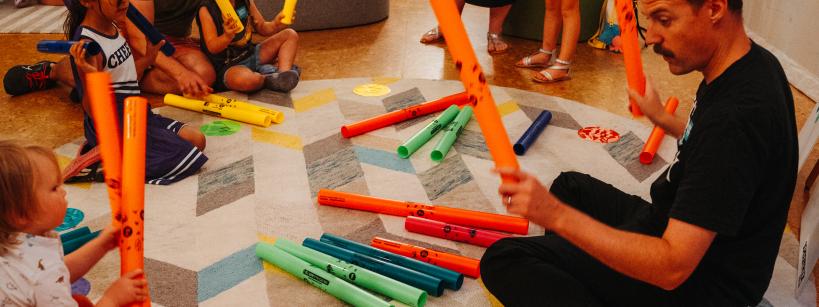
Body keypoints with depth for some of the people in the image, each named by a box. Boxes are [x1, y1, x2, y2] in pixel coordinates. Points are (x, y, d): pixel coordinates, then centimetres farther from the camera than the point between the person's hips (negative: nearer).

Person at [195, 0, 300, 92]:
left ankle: (283, 74, -19)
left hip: (250, 55, 7)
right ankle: (269, 79, -9)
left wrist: (276, 24, -12)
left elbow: (262, 28, 10)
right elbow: (212, 48, -18)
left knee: (290, 35, 3)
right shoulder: (207, 9, -14)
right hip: (227, 67, -7)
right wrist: (227, 36, -40)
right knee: (245, 79, -43)